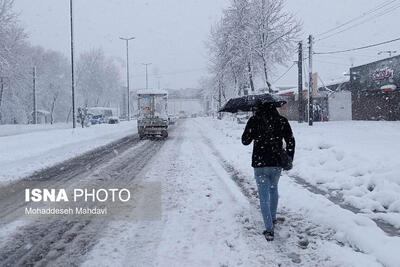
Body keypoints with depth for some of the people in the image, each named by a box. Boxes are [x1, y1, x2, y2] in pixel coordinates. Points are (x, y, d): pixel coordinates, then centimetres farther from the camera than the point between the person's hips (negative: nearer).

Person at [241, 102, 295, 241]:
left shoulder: (254, 120, -7)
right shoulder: (282, 121, -1)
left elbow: (245, 141, -2)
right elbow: (291, 141, 1)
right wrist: (289, 160, 11)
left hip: (260, 164, -3)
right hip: (277, 163, 3)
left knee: (264, 197, 2)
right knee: (273, 188, 28)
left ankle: (269, 229, -5)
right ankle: (273, 217, 40)